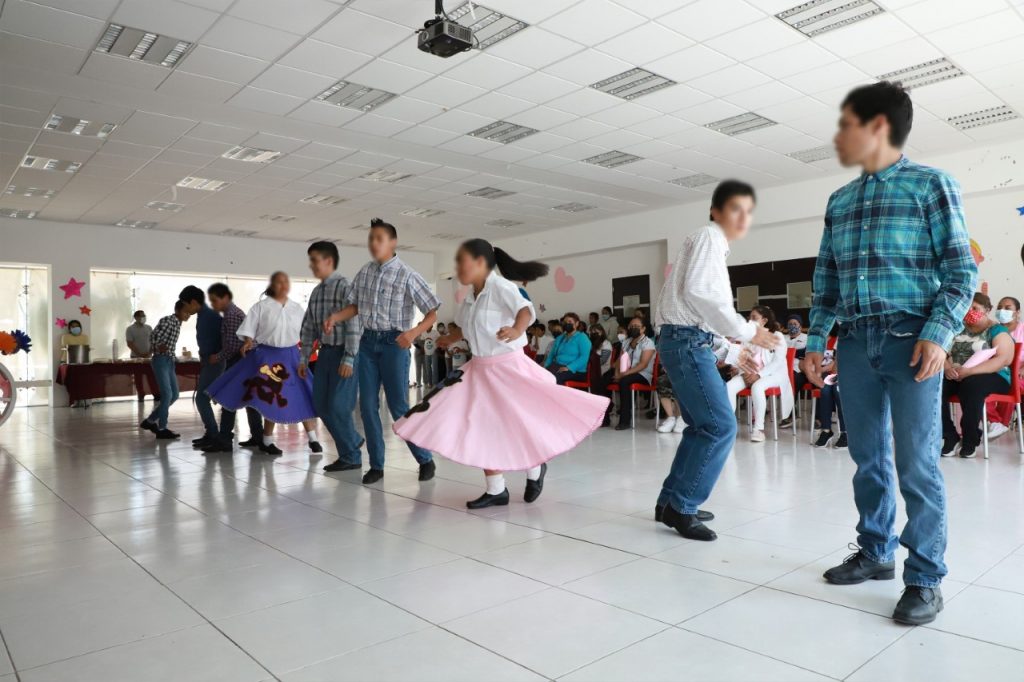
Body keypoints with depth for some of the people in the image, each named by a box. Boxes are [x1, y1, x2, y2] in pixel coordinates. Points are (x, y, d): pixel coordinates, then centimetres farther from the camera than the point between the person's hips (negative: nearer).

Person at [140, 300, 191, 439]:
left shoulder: (178, 324, 15)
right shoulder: (167, 320, -10)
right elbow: (154, 336, -18)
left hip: (170, 361, 9)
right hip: (161, 361, -9)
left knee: (174, 395, 9)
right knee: (167, 394, -9)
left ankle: (150, 421, 22)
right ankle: (161, 429, -2)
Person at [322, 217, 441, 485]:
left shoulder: (407, 276, -10)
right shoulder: (364, 273, 7)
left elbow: (433, 312, -10)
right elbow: (355, 306, 17)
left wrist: (414, 332, -26)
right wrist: (334, 317, -1)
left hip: (394, 343, -5)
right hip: (368, 342, 5)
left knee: (398, 407, -3)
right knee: (367, 405, 5)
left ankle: (425, 459, 15)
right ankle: (376, 465, 18)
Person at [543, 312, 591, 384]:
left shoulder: (582, 337, 2)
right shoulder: (559, 338, 24)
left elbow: (584, 358, -12)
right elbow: (551, 354, 22)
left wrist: (568, 367, -23)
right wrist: (546, 367, 1)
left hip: (575, 370, -6)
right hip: (556, 366, 6)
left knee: (555, 377, -37)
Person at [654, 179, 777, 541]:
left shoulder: (711, 244, 24)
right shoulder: (709, 237, -6)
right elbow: (697, 291, -20)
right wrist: (746, 331, -15)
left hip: (688, 342, 10)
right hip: (687, 341, -10)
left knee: (703, 426, 13)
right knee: (720, 425, -12)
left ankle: (671, 501, 18)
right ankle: (680, 506, -5)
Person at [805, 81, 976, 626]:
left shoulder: (932, 184, 1)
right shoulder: (839, 201, 15)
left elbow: (961, 268, -4)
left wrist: (939, 333, -16)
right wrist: (815, 339, 9)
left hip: (911, 339, -5)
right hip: (855, 341, 5)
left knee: (916, 464, -3)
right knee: (867, 457, 11)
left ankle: (924, 579, 9)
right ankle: (875, 553, 25)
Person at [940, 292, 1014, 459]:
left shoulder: (997, 330, 2)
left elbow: (1004, 359, -13)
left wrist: (970, 371, -23)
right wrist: (948, 368, -15)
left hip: (990, 377, -4)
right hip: (955, 376, 4)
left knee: (971, 385, -40)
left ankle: (970, 440, -22)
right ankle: (951, 438, -21)